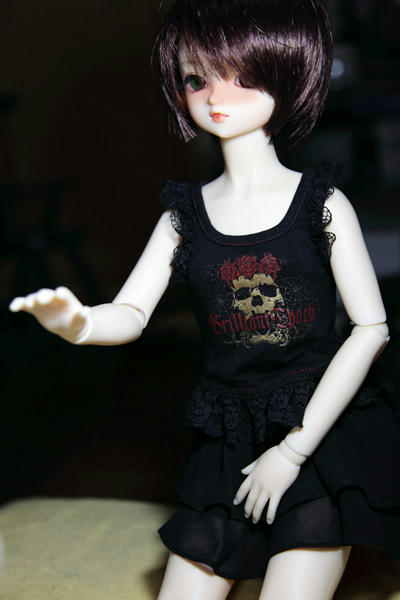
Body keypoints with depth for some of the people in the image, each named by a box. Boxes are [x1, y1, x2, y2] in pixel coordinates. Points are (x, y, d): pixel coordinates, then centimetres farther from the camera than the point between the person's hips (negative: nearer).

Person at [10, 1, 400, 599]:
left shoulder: (321, 203, -3)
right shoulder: (184, 217, 5)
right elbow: (129, 314, -5)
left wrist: (292, 449, -9)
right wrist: (77, 324, -30)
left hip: (323, 432, -3)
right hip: (228, 447, 3)